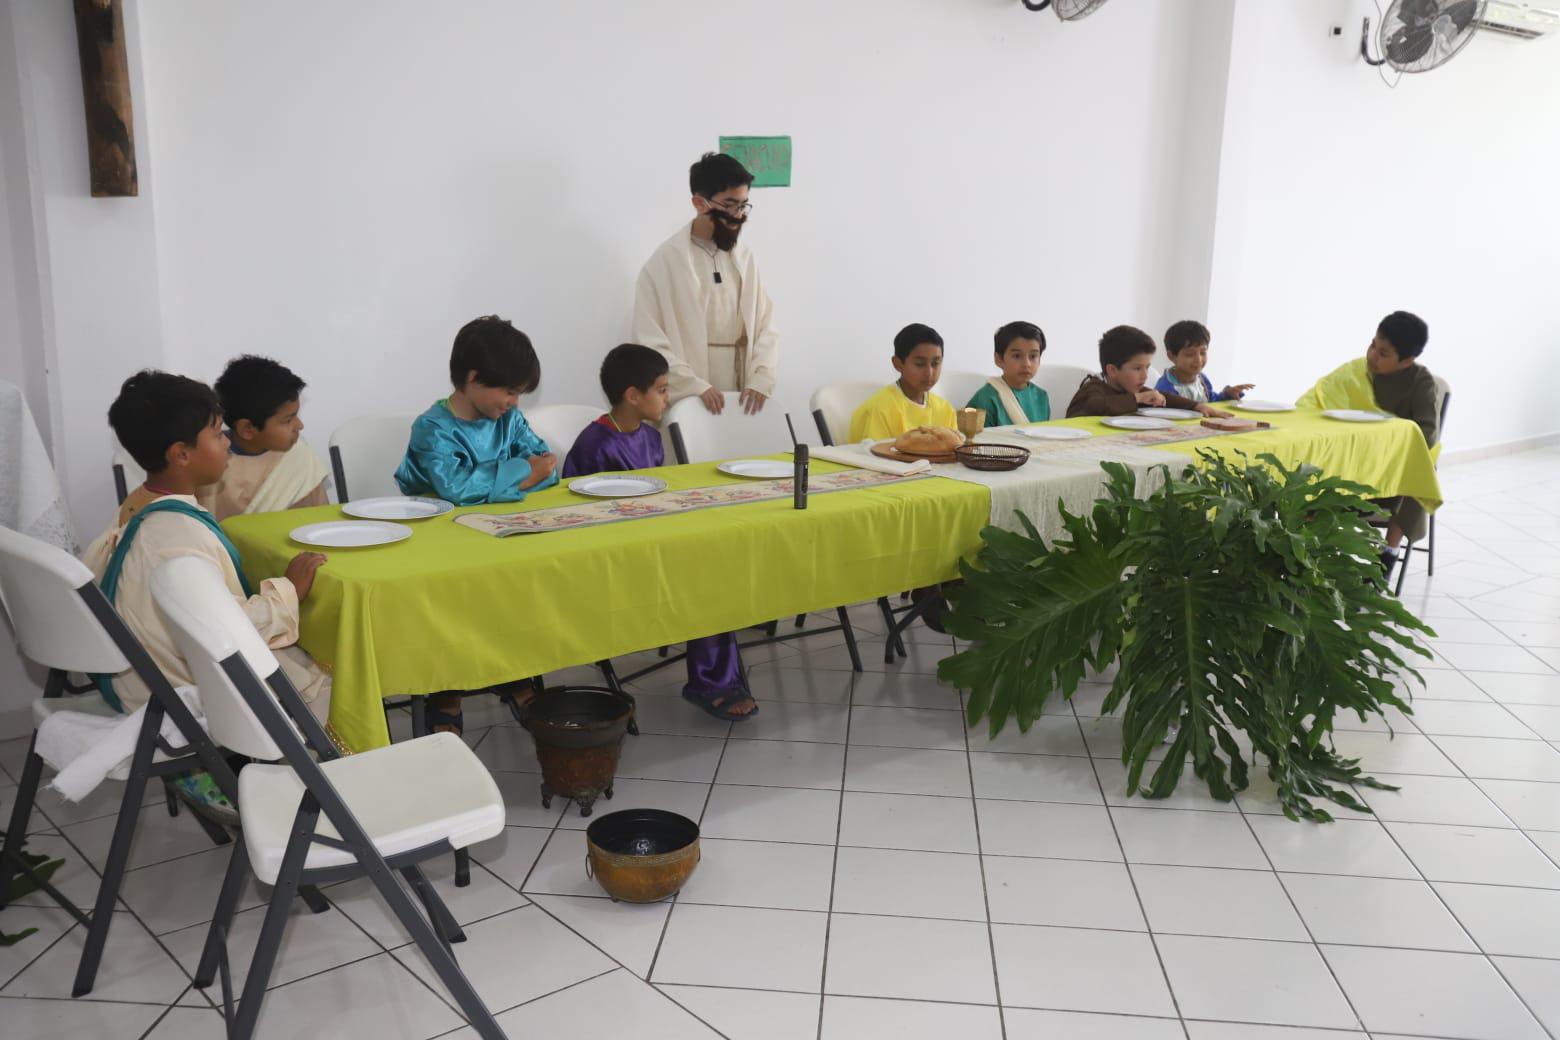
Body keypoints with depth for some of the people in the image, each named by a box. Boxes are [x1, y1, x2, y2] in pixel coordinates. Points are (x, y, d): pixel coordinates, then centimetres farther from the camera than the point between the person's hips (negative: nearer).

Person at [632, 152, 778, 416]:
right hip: (686, 402, -4)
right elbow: (650, 343, -10)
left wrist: (760, 379, -7)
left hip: (739, 400, 4)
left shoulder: (745, 258, 10)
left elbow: (766, 327, 9)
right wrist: (696, 387, -19)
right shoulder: (664, 262, -5)